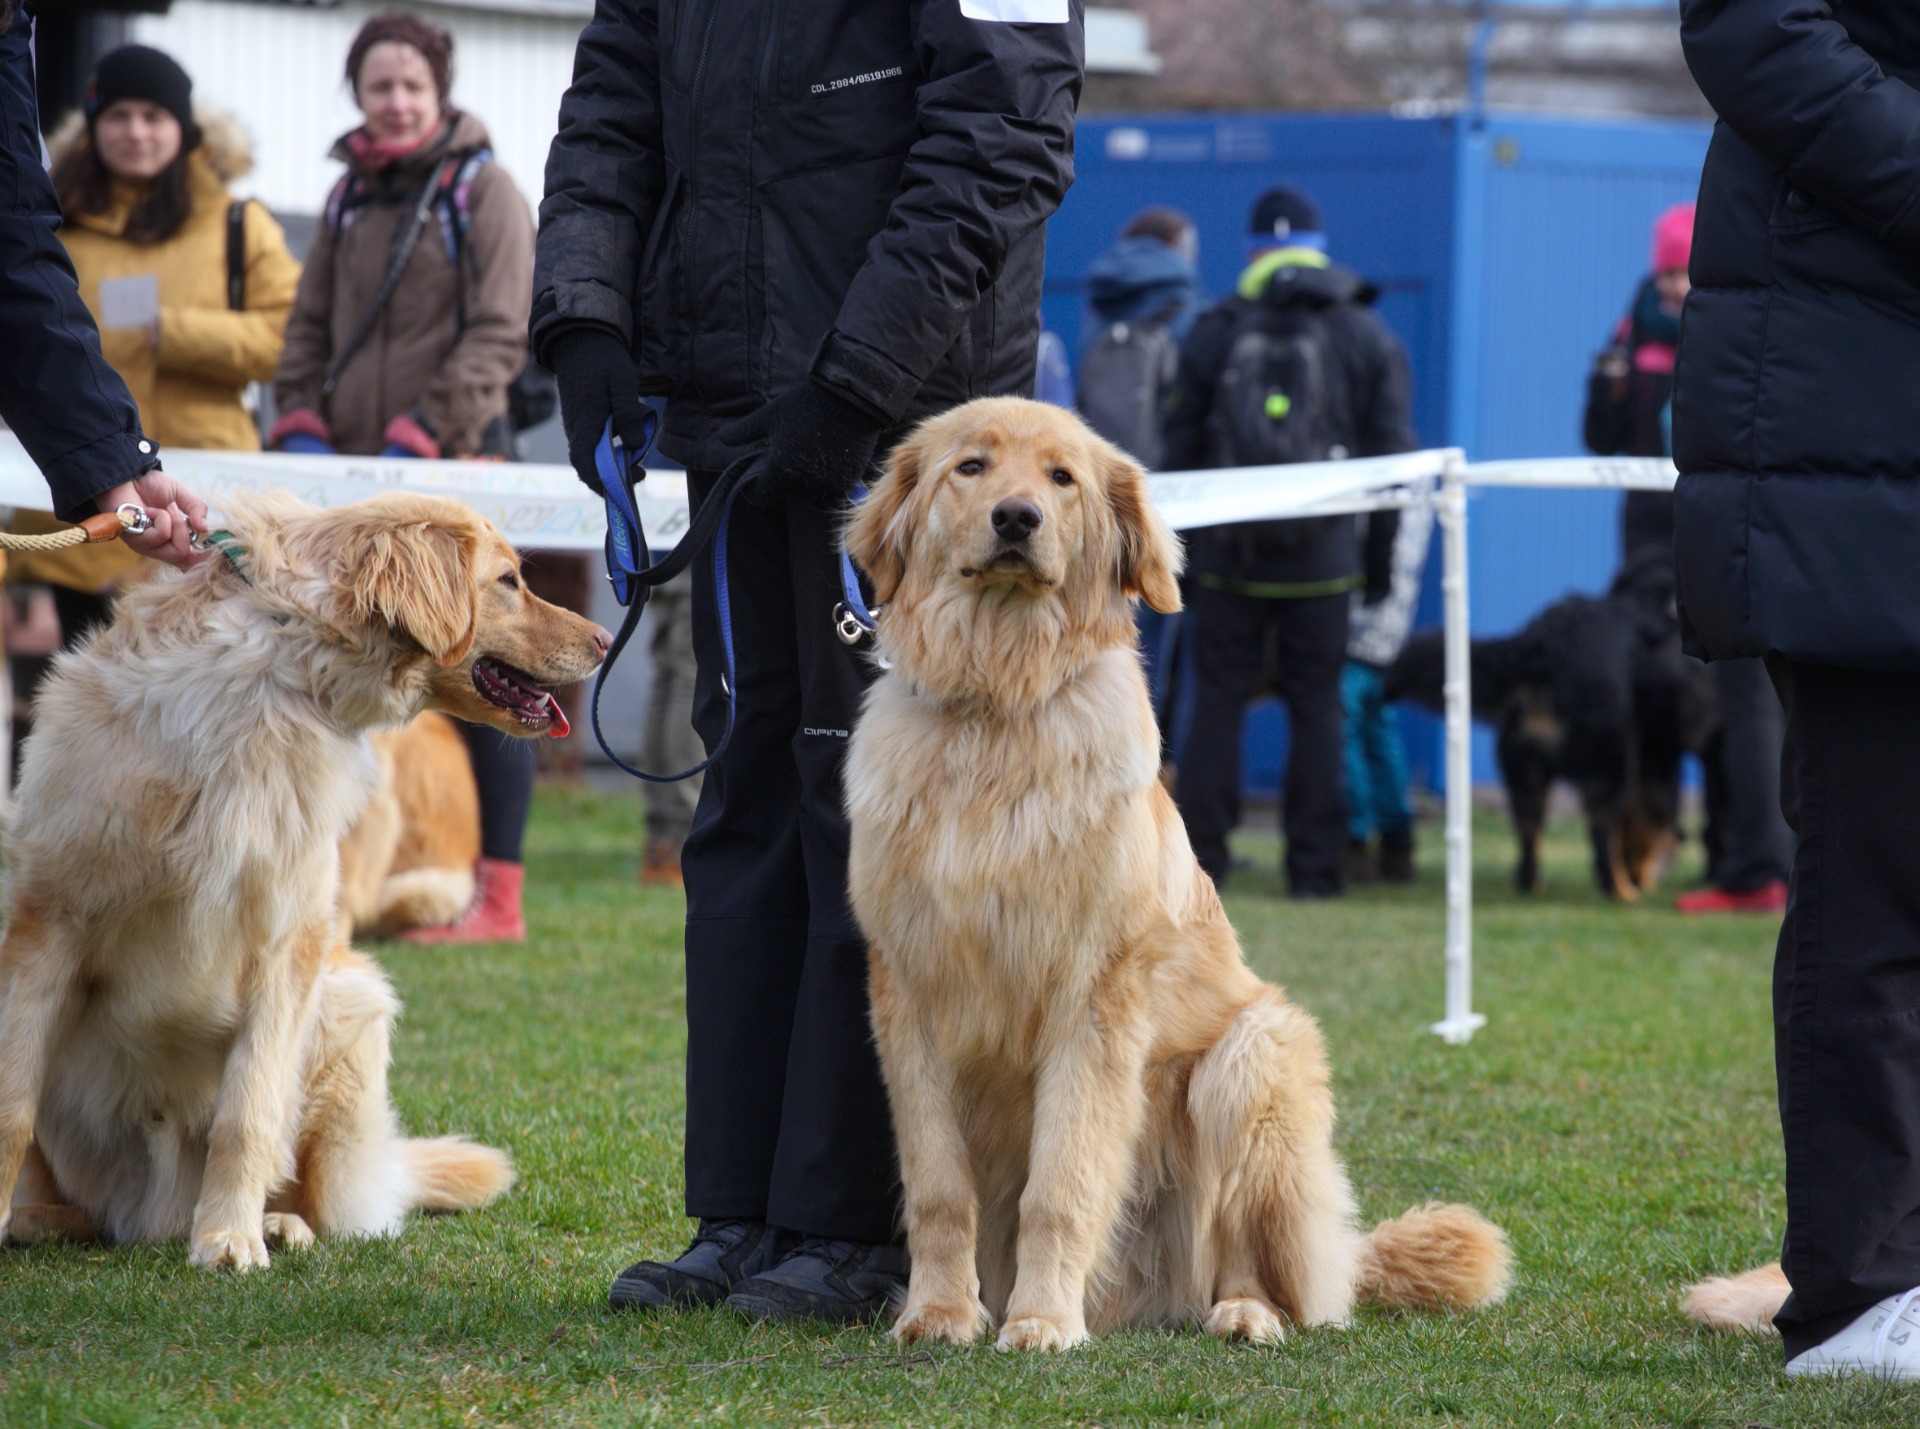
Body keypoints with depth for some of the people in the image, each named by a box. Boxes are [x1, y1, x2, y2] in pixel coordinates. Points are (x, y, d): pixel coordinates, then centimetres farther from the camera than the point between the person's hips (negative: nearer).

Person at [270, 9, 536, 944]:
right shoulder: (350, 197, 16)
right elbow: (310, 326, 19)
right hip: (355, 476, 6)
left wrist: (417, 439, -18)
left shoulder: (484, 192, -2)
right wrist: (300, 424, 2)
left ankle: (497, 897, -5)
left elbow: (496, 338, -10)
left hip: (457, 469, -6)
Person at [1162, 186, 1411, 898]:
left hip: (1226, 552, 0)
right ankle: (1314, 865, 2)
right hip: (1321, 558, 0)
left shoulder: (1215, 331, 3)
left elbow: (1181, 449, 4)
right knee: (1317, 706, 4)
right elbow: (1391, 455, 5)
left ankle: (1198, 859, 1)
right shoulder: (1367, 336, 4)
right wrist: (1379, 558, 11)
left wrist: (1177, 554, 10)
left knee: (1217, 702, 4)